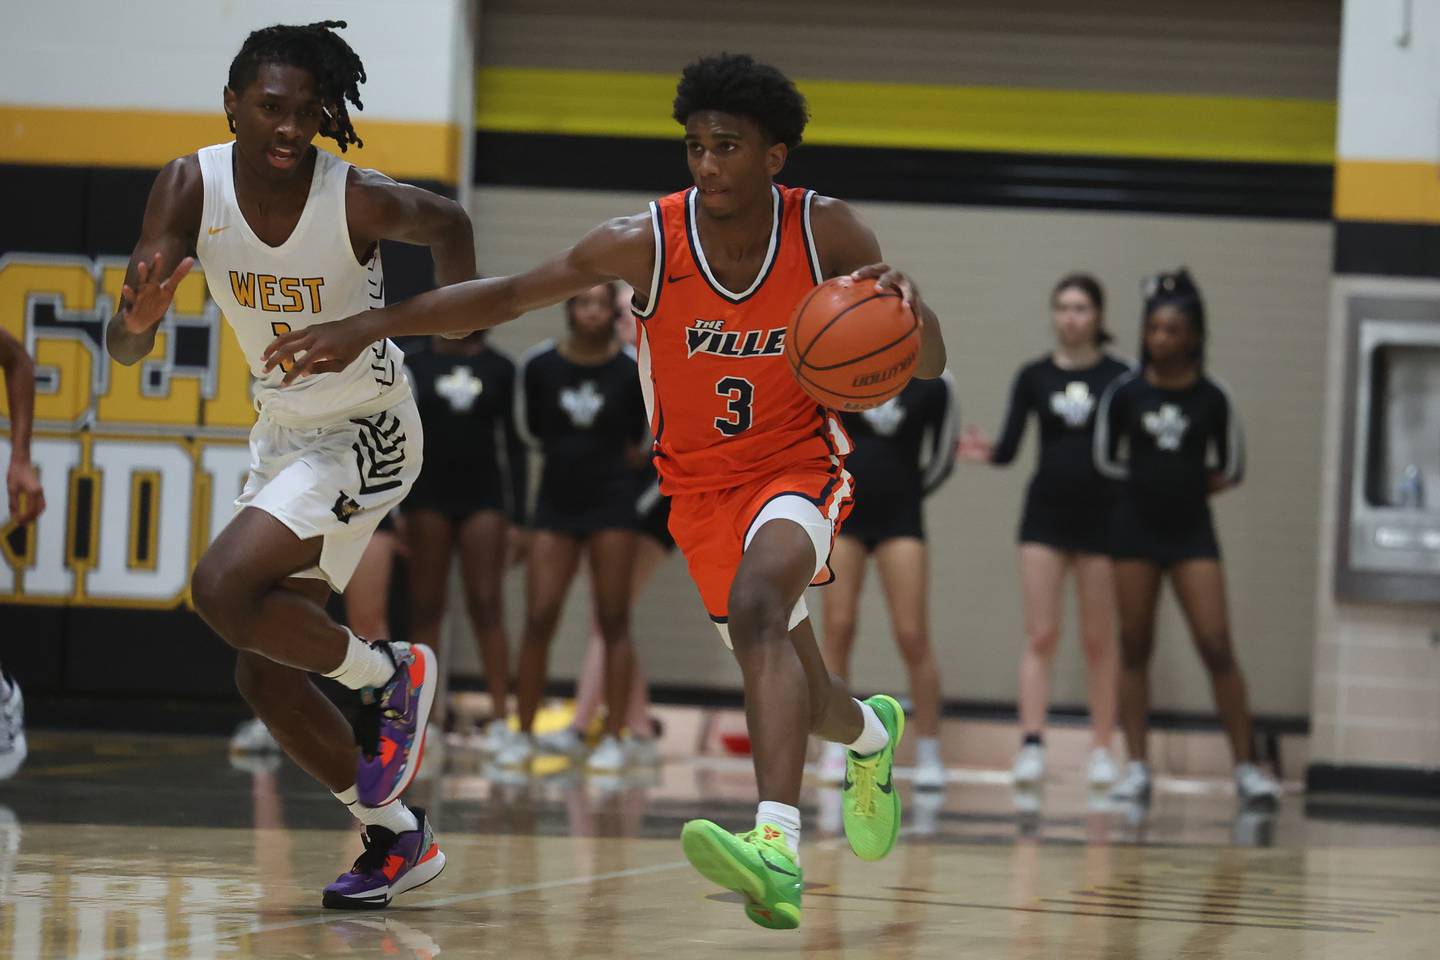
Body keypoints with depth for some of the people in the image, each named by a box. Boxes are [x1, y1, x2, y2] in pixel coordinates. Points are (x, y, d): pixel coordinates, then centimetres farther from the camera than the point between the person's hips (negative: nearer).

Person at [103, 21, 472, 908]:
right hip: (283, 430, 6)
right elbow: (123, 350, -19)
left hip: (366, 433, -6)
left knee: (224, 587, -25)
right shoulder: (191, 188, -14)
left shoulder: (358, 201, -24)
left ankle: (391, 676, -2)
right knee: (266, 676, 6)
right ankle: (399, 840, 22)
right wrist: (139, 319, -40)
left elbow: (447, 222, -1)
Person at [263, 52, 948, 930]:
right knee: (796, 694, 14)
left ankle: (775, 850, -49)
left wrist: (907, 303, -38)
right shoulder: (647, 242, -18)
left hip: (799, 461, -3)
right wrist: (368, 325, -17)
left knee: (756, 604, -35)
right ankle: (871, 733, 54)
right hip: (700, 481, 3)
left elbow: (928, 368, -14)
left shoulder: (828, 233, -19)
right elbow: (508, 296, -10)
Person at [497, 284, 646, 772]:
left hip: (611, 501, -2)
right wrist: (568, 455, 10)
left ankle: (613, 738, 5)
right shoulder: (539, 366, -5)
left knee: (613, 622, 0)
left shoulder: (631, 372, -9)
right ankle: (524, 735, 7)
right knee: (538, 620, -2)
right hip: (556, 498, 2)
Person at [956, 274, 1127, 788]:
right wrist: (986, 452, -20)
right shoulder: (1034, 376, 5)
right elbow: (1009, 447, 2)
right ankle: (1031, 745, -9)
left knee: (1098, 639, 4)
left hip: (1102, 515, -1)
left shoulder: (1118, 377, 0)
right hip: (1045, 513, 1)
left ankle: (1102, 750, 10)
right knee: (1040, 635, -5)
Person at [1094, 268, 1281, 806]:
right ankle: (1137, 767, 10)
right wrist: (1150, 477, 1)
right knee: (1135, 648, 4)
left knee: (1216, 646, -8)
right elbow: (1105, 459, 7)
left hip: (1191, 530, -1)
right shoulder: (1125, 393, -1)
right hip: (1136, 528, 1)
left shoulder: (1212, 398, -1)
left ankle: (1245, 767, -3)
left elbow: (1231, 468, 7)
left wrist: (1188, 480, -4)